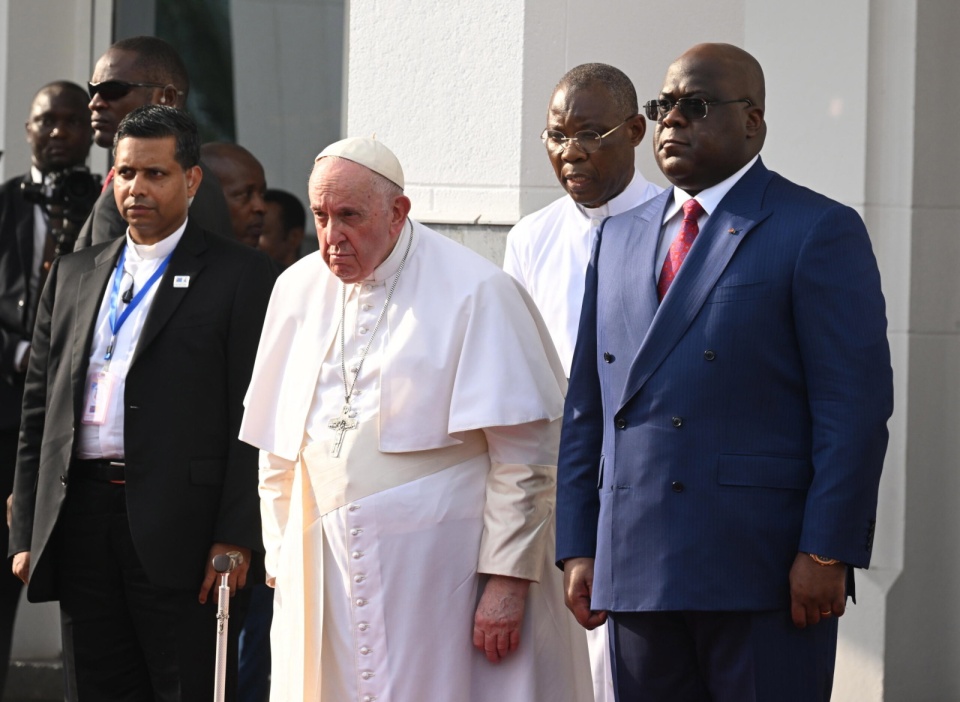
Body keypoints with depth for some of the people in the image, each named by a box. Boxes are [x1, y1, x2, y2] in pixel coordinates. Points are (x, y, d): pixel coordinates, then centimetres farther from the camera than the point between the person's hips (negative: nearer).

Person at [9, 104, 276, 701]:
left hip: (179, 529, -5)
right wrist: (27, 533, 11)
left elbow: (253, 420, -5)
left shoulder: (241, 277, 1)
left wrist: (235, 537, -13)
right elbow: (38, 410, 17)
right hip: (81, 526, 5)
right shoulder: (73, 275, 17)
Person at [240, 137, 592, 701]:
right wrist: (282, 566, 12)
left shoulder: (475, 291, -6)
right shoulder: (299, 291, 11)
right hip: (329, 579, 5)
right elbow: (278, 453, 16)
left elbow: (526, 456, -8)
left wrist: (508, 577, -12)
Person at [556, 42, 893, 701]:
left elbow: (855, 406, -8)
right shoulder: (621, 237, 17)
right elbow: (587, 406, 16)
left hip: (764, 572, -5)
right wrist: (579, 546, 9)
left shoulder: (819, 232, -2)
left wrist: (826, 553, -14)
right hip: (635, 570, 6)